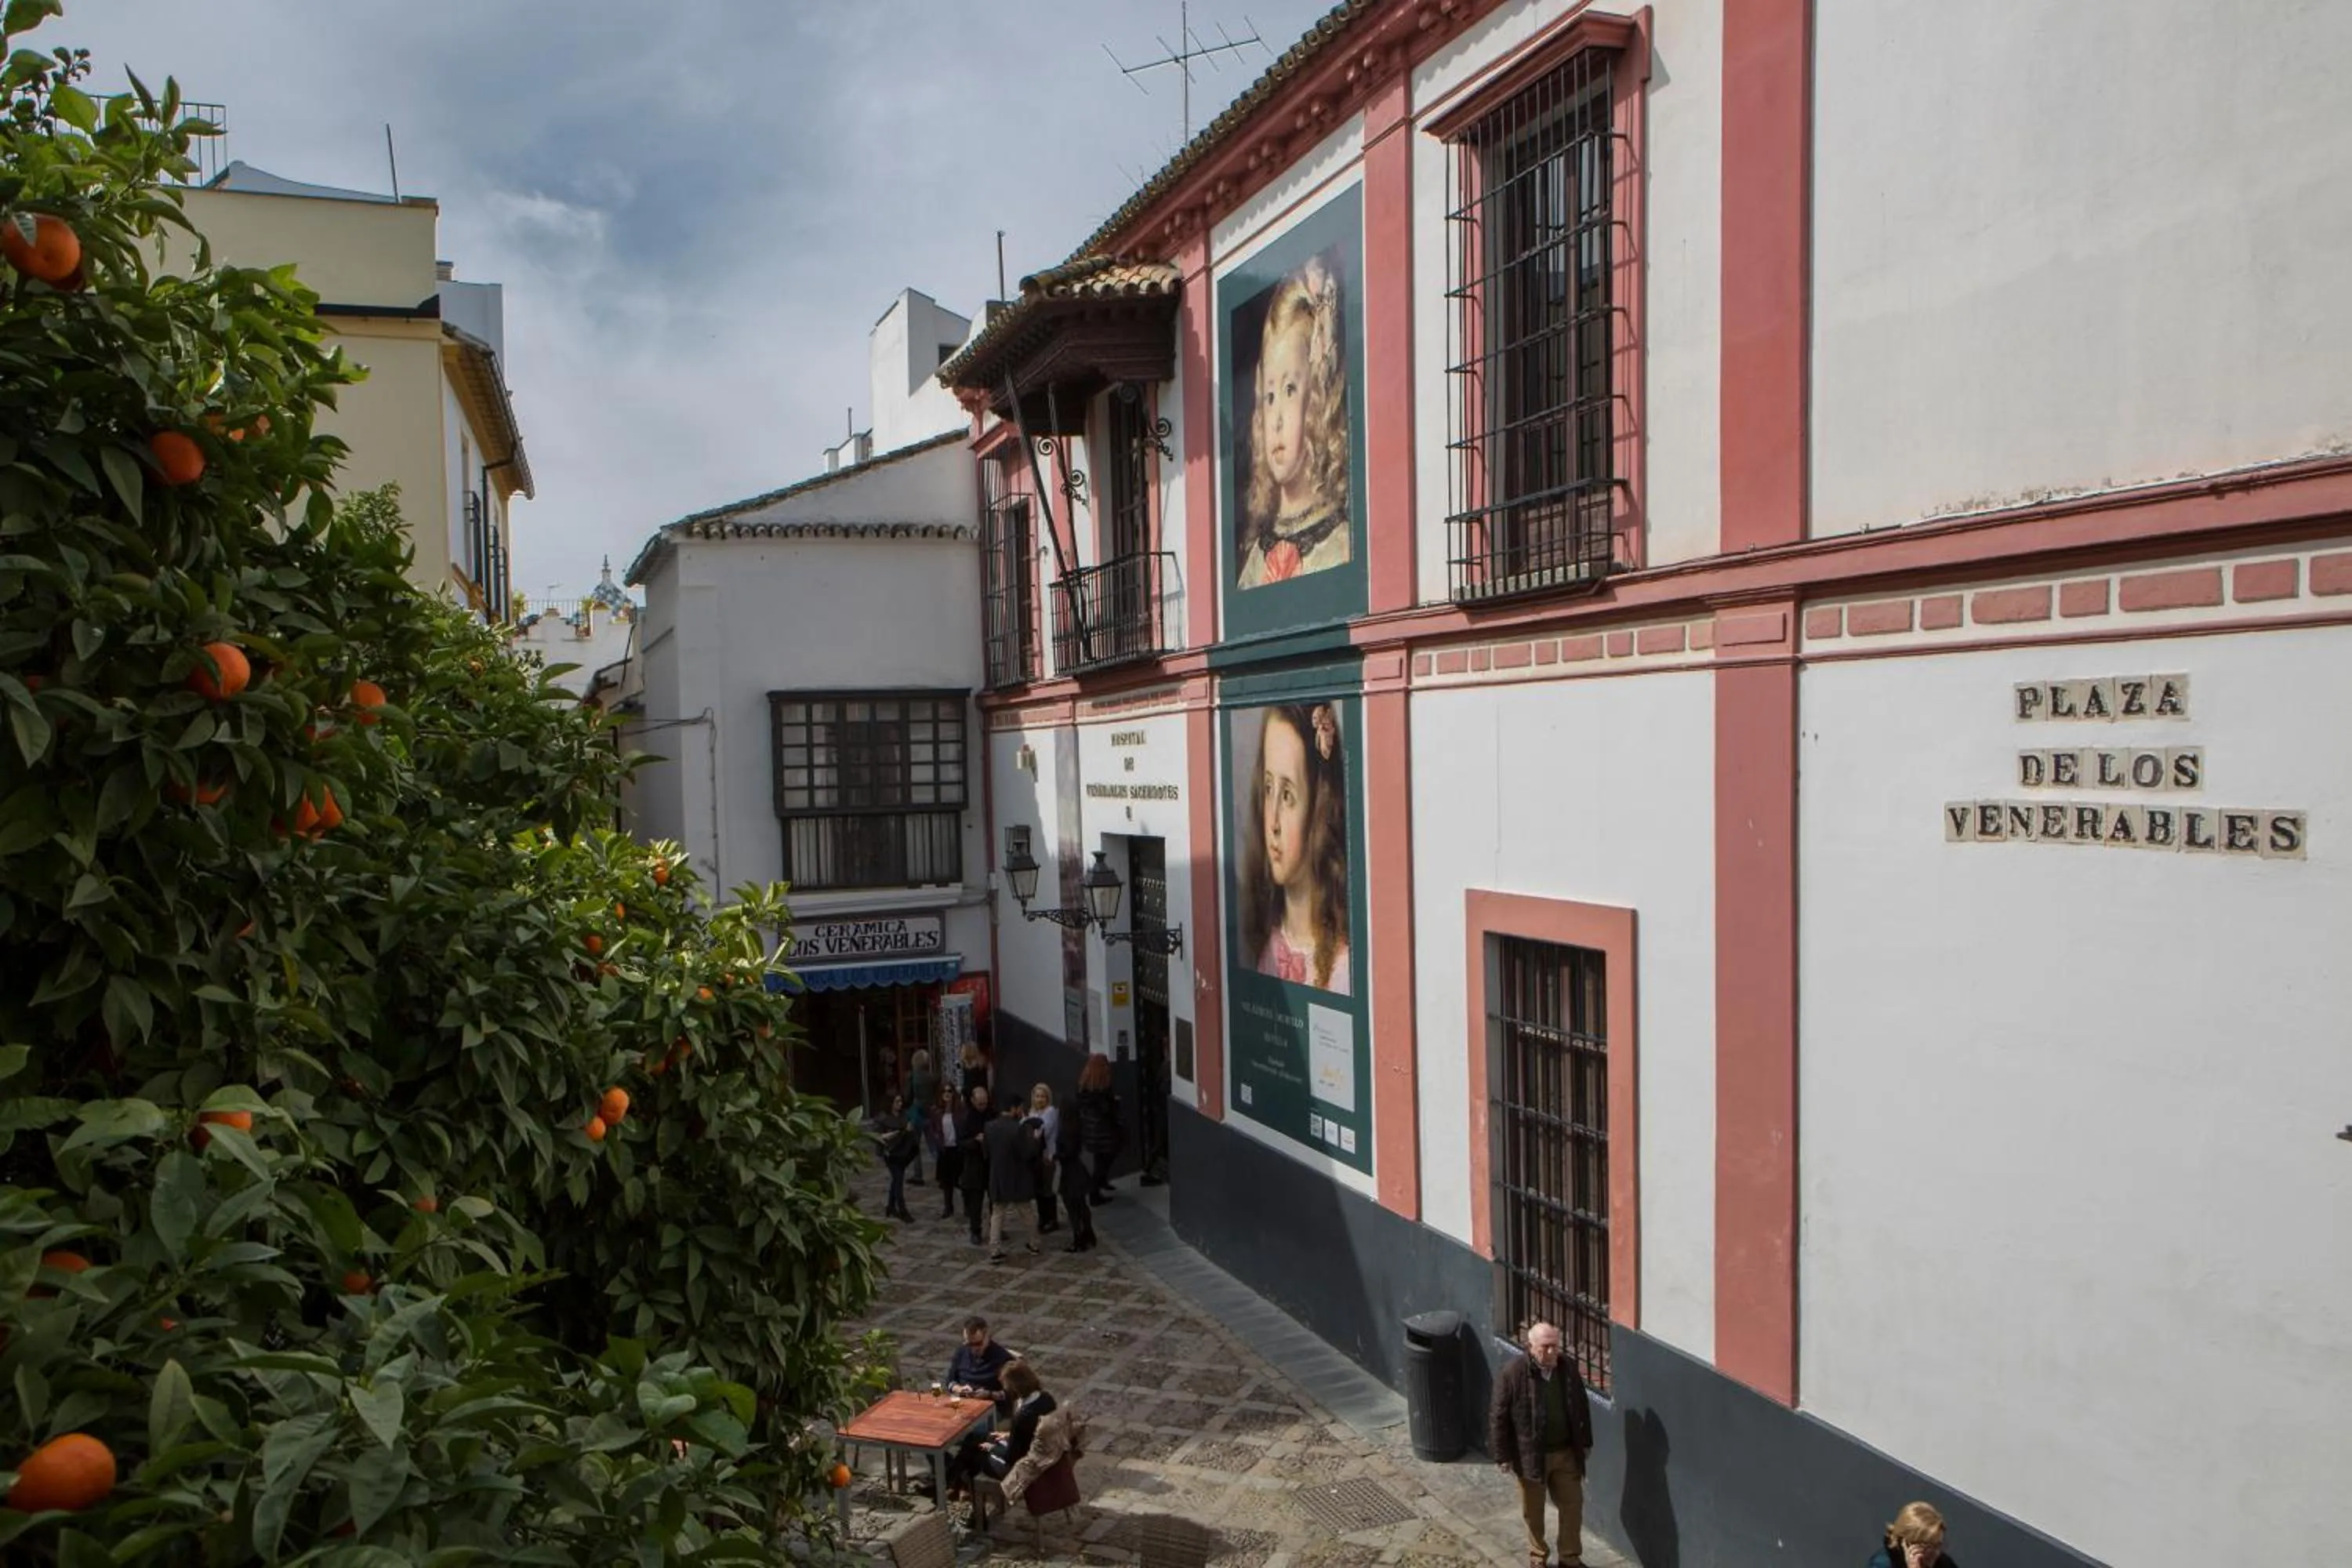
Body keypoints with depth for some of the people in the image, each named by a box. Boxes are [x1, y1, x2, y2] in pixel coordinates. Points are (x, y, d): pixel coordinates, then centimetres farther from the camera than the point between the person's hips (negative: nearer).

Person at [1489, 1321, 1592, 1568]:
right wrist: (1502, 1456, -12)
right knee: (1533, 1511, 14)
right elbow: (1498, 1418, -14)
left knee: (1572, 1505, 12)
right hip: (1531, 1455, -3)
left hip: (1566, 1452, 4)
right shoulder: (1512, 1374, -21)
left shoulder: (1568, 1368, -7)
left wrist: (1585, 1442, 11)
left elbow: (1582, 1407, 8)